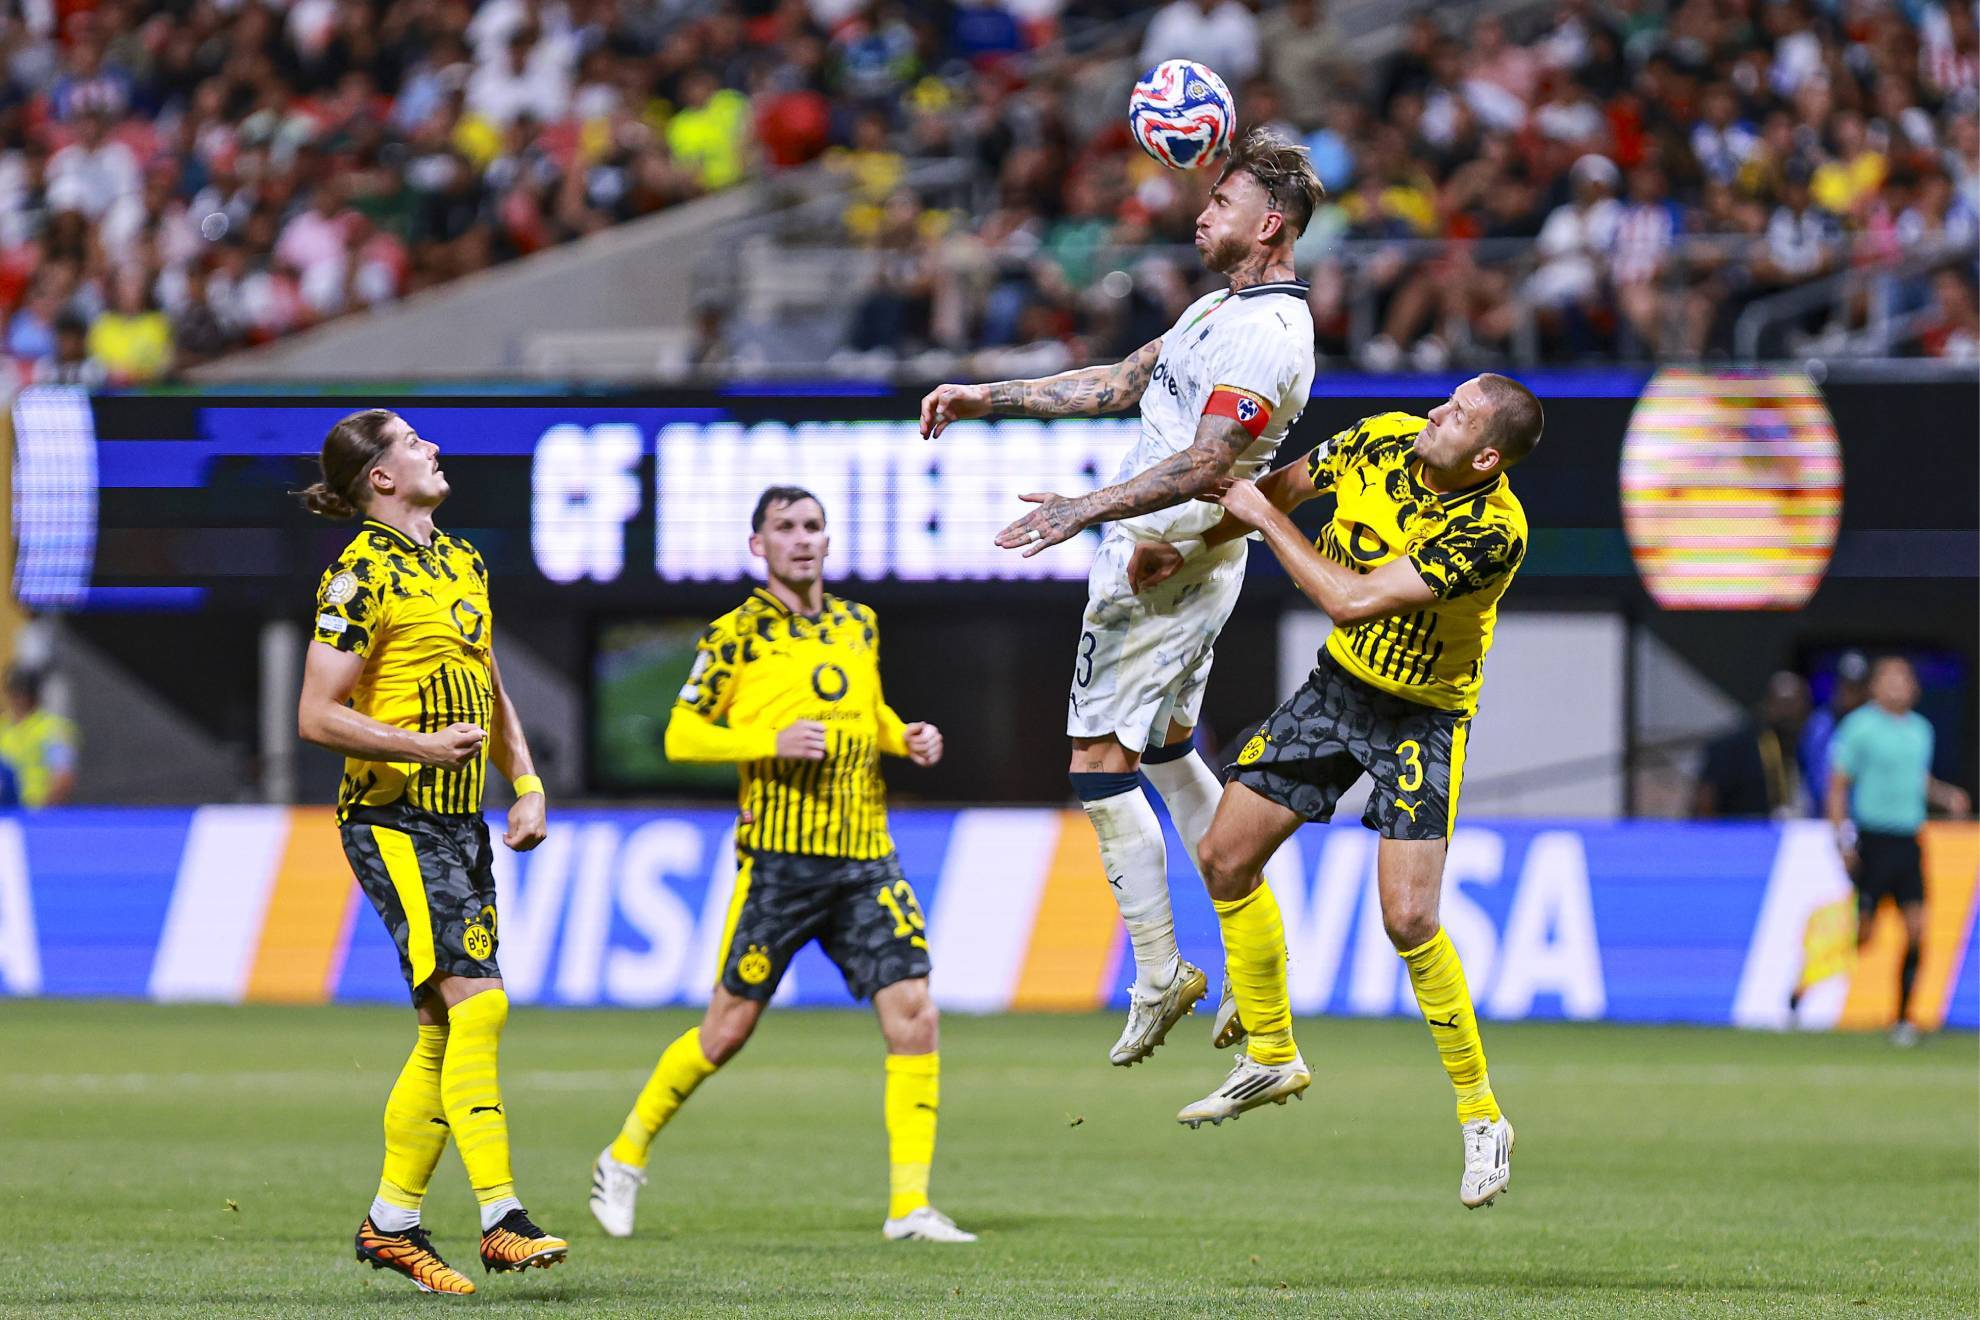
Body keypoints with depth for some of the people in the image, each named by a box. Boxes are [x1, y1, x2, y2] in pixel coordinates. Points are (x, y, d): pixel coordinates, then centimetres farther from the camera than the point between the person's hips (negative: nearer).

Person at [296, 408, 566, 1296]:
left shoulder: (461, 562, 16)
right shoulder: (362, 575, -10)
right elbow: (316, 715, -13)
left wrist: (527, 787, 14)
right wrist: (420, 745, -24)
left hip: (460, 821, 8)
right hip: (392, 819, -8)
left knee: (446, 1032, 7)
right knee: (475, 1001, -18)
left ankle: (391, 1222, 16)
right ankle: (500, 1219, -20)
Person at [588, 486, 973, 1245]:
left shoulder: (859, 626, 13)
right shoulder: (738, 634, -3)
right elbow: (682, 734, -4)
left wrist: (906, 737, 8)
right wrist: (772, 741, -17)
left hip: (865, 861, 5)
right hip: (779, 860, -5)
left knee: (913, 1014, -8)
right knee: (729, 1028, 0)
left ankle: (910, 1207, -4)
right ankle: (625, 1157, 21)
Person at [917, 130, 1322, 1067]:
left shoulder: (1267, 337, -20)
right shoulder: (1222, 310, 13)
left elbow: (1203, 465, -29)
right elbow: (1120, 384, 20)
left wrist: (1087, 510, -34)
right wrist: (987, 399, 18)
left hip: (1167, 559, -11)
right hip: (1180, 559, 11)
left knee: (1100, 763, -8)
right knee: (1168, 754, 17)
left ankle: (1159, 978, -4)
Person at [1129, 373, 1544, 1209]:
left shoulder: (1494, 532, -31)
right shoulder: (1384, 442, -12)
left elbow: (1349, 599, -33)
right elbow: (1286, 486, 9)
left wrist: (1266, 520, -23)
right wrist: (1180, 545, 5)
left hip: (1422, 715, -7)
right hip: (1339, 681, 7)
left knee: (1408, 917, -18)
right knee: (1225, 856, 6)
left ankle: (1481, 1118, -1)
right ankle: (1270, 1057, 26)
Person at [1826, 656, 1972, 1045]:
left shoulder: (1921, 728, 12)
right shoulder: (1861, 726, -7)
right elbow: (1837, 784, -6)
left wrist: (1946, 795, 7)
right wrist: (1843, 842, -13)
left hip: (1908, 842, 5)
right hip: (1872, 842, -5)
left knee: (1916, 930, -4)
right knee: (1861, 936, -4)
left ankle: (1903, 1019, 4)